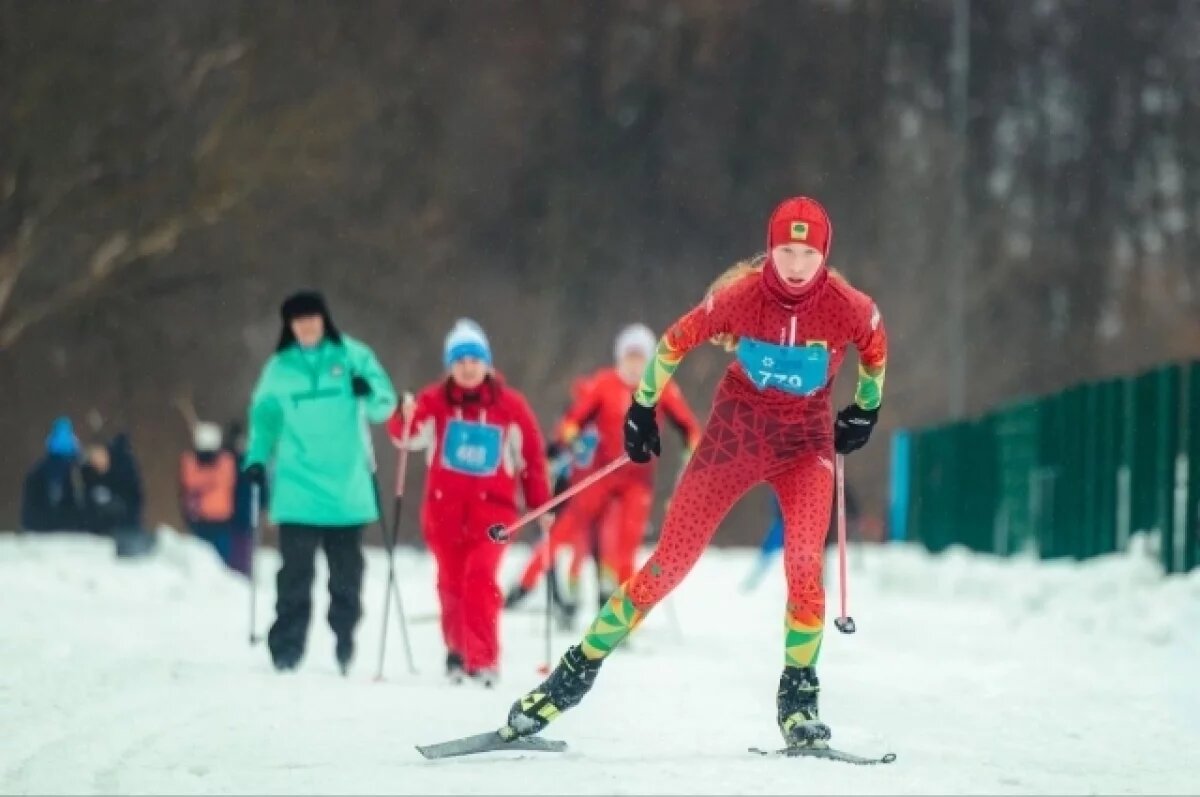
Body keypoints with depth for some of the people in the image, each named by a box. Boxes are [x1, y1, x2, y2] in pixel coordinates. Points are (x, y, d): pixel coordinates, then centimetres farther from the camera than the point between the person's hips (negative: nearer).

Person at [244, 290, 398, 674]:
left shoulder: (352, 356, 4)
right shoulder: (279, 368, 6)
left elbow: (384, 406, 3)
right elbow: (265, 416, 11)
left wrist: (369, 391, -19)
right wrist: (257, 459, -4)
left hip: (347, 487, 0)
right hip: (298, 489, 0)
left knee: (346, 571, 6)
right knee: (295, 571, -5)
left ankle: (345, 642, 16)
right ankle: (286, 649, -4)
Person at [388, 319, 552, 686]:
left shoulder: (510, 405, 1)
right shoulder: (435, 400, 1)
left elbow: (532, 456, 7)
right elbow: (409, 435, -10)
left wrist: (541, 504, 8)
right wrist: (405, 419, -33)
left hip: (492, 505, -2)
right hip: (444, 505, 2)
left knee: (480, 578, -16)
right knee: (452, 582, 9)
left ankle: (483, 659, -16)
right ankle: (457, 652, 26)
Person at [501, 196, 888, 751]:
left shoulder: (848, 308, -18)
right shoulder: (740, 296, -20)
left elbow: (875, 346, 7)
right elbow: (676, 341, -3)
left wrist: (866, 410, 17)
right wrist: (643, 408, 5)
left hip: (807, 438, 0)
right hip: (737, 427, 0)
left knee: (804, 563, -21)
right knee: (671, 560, -4)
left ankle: (798, 698, -6)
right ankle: (578, 671, 6)